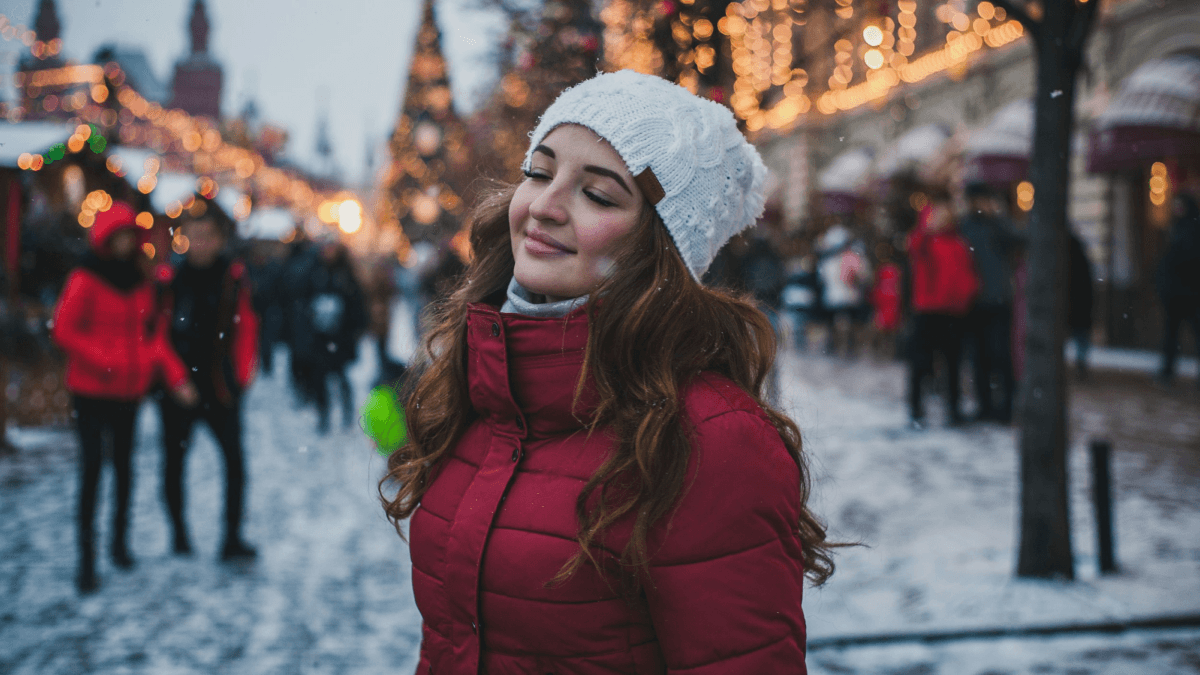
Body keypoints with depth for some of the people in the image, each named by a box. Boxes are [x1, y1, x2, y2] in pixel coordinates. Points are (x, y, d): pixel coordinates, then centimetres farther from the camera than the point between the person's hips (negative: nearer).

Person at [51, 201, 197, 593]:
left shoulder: (141, 281, 7)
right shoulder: (86, 279, -8)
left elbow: (154, 336, 7)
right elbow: (63, 330, -12)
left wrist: (176, 377, -4)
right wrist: (104, 360, -20)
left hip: (129, 389, 5)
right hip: (92, 389, -5)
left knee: (123, 465, 14)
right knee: (92, 467, -9)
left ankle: (120, 542, 29)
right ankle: (86, 560, -6)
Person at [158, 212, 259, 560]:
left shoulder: (233, 277, -1)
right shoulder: (172, 278, -3)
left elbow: (246, 328, 3)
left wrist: (242, 376, -4)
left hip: (219, 384, 0)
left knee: (234, 457, -9)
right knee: (174, 460, 9)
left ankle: (232, 538, -3)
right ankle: (178, 531, 27)